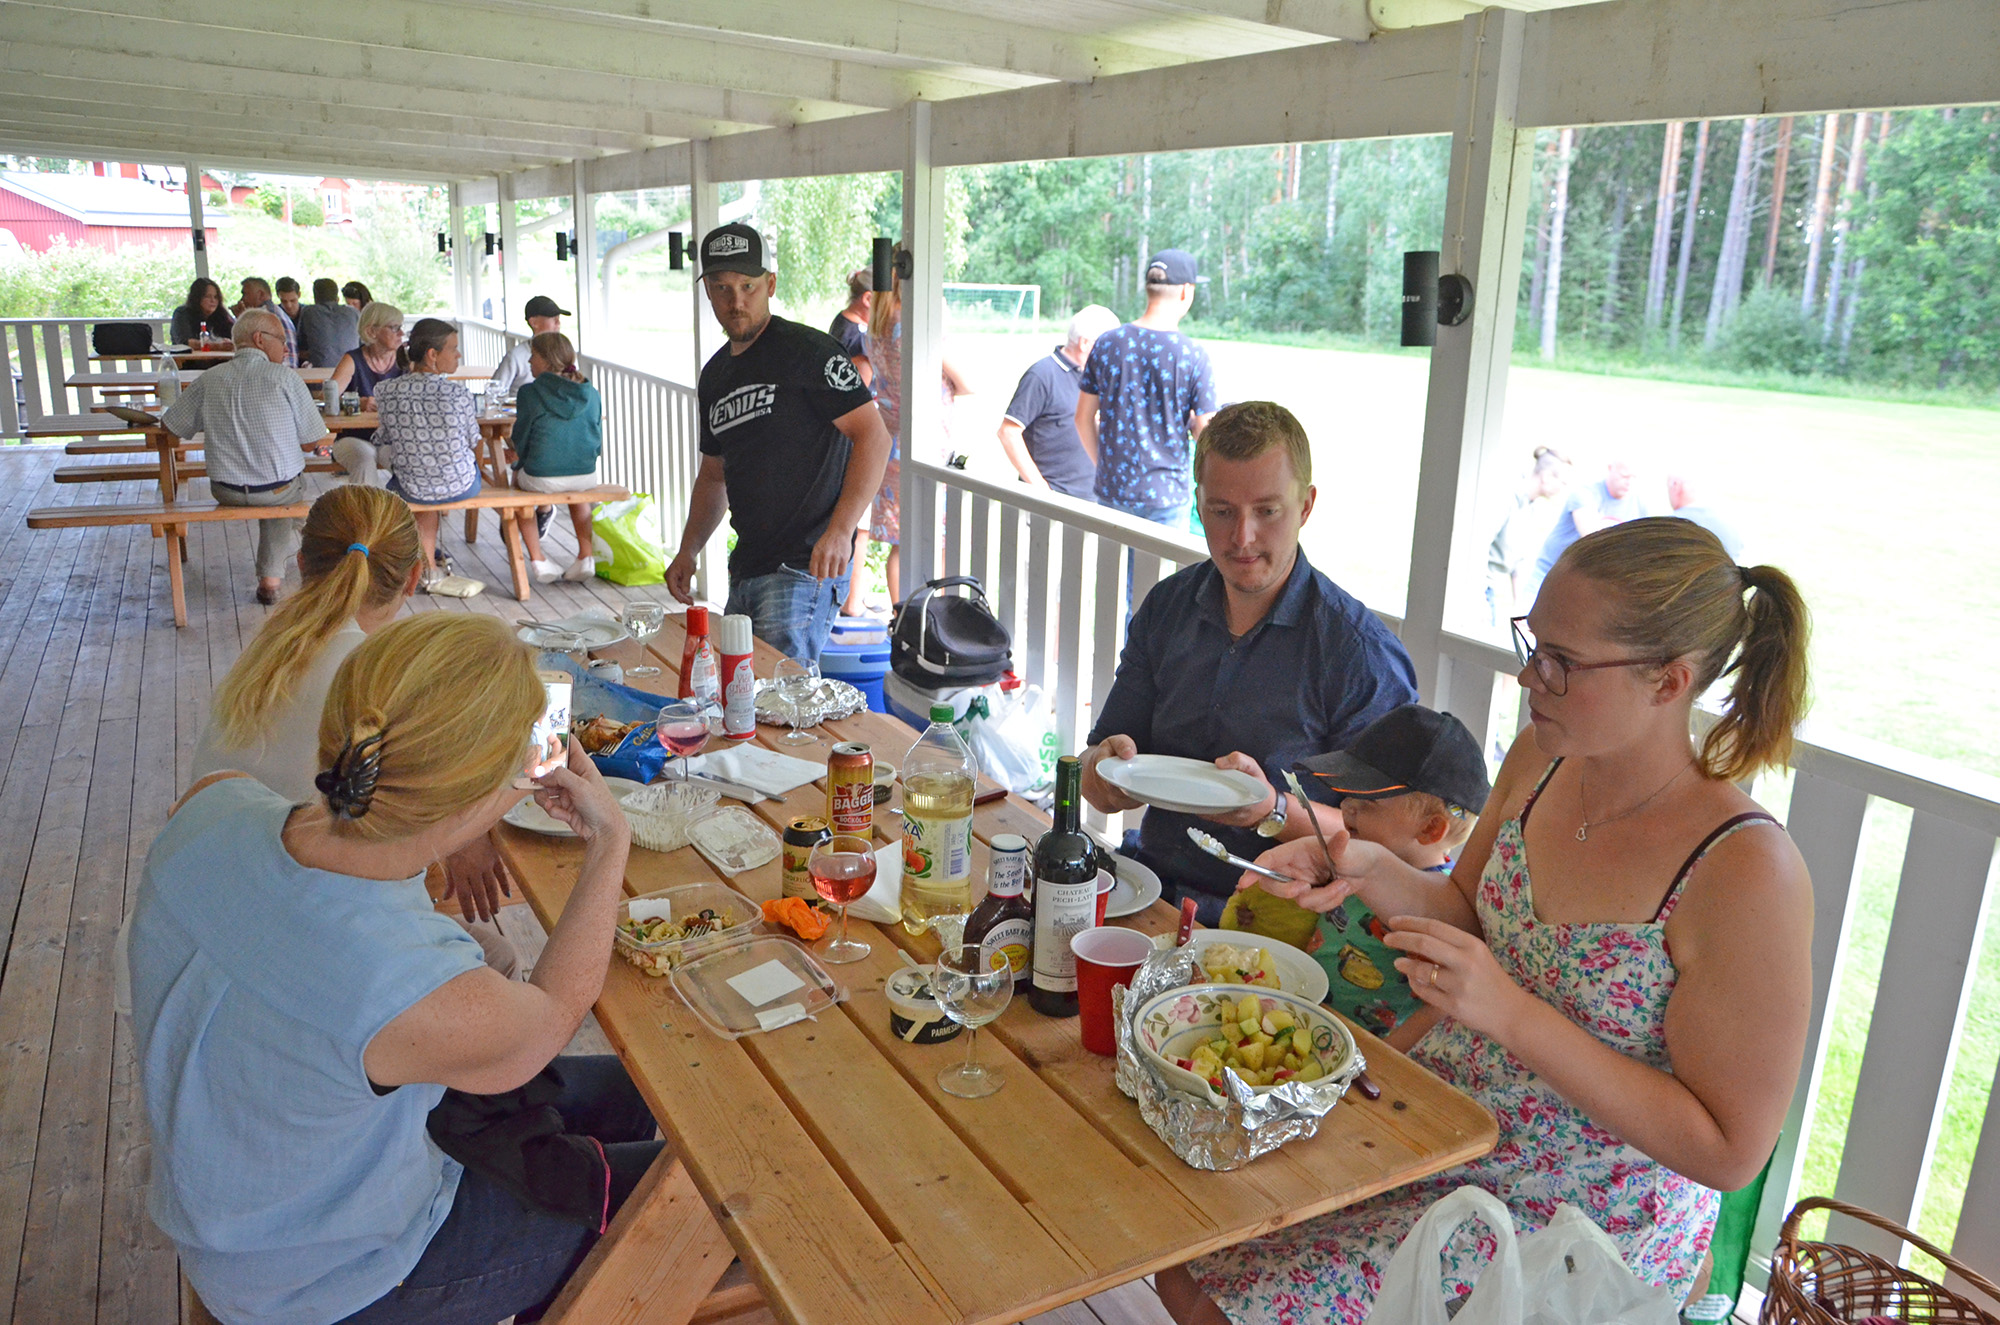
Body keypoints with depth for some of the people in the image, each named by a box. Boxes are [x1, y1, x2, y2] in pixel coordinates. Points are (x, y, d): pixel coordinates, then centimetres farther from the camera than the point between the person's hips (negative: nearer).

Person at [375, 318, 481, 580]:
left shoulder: (387, 392, -10)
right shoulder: (457, 394, -18)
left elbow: (384, 442, 3)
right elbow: (473, 443, -6)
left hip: (411, 490, 2)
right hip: (460, 487, -2)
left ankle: (429, 562, 44)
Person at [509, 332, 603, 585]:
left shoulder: (530, 393, -8)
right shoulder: (591, 393, 3)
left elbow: (521, 440, -1)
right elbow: (598, 443, 10)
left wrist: (521, 461, 18)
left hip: (542, 478, -3)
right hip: (586, 476, 3)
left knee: (518, 479, 32)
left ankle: (537, 560, 29)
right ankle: (585, 558, 30)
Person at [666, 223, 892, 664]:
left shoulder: (808, 351, -8)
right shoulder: (715, 375, 17)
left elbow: (874, 435, -15)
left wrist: (840, 531, -25)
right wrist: (688, 550, 13)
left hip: (805, 570, -9)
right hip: (745, 569, 9)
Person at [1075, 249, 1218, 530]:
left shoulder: (1106, 344, 0)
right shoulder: (1193, 355, -11)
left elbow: (1084, 418, 6)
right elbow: (1206, 432, -10)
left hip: (1111, 489, 4)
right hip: (1166, 494, -3)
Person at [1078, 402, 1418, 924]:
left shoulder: (1366, 655, -9)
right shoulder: (1167, 607, 8)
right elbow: (1098, 786, 11)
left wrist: (1274, 811, -25)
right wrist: (1106, 767, -13)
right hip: (1153, 889, 5)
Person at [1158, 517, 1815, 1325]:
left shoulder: (1746, 874, -27)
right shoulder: (1542, 758, -7)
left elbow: (1728, 1152, -21)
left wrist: (1511, 1015, -30)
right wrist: (1371, 873, -12)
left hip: (1579, 1222, -6)